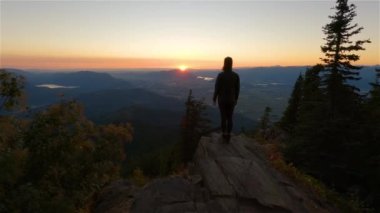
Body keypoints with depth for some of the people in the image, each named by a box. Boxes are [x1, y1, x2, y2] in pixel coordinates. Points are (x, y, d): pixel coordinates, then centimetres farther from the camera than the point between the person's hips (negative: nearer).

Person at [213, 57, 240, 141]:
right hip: (231, 100, 2)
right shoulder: (236, 75, -7)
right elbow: (237, 89, -1)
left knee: (223, 117, 11)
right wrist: (236, 99, 14)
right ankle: (228, 136, 18)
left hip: (222, 99, -2)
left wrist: (214, 98, 4)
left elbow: (217, 88, -12)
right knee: (230, 118, 14)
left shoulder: (220, 75, -16)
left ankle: (224, 135, 20)